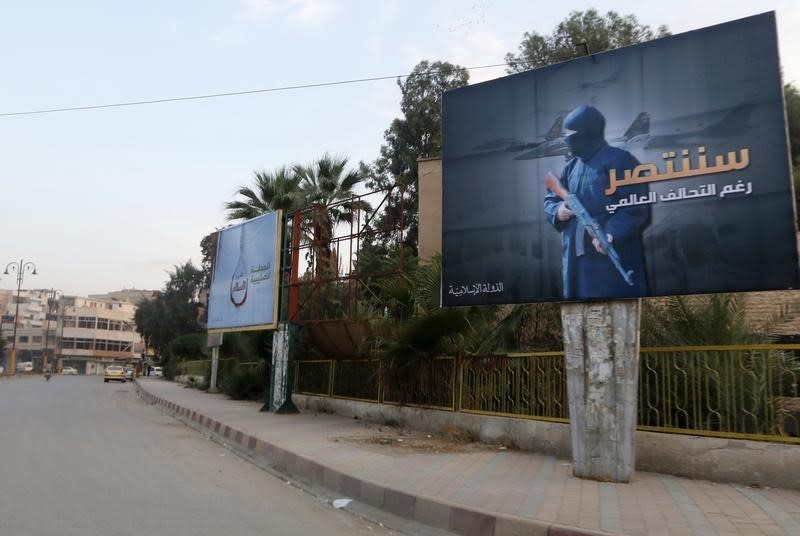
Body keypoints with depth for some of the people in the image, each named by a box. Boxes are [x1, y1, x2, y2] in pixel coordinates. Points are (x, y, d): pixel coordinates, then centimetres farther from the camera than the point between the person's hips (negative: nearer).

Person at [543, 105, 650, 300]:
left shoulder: (619, 160, -6)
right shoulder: (571, 167, 17)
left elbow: (636, 207, -13)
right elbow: (551, 199, 23)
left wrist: (612, 233, -27)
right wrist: (557, 210, -1)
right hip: (576, 257, 7)